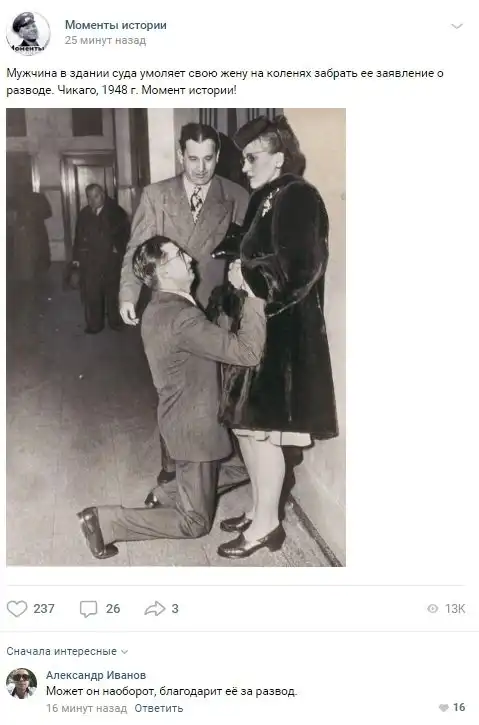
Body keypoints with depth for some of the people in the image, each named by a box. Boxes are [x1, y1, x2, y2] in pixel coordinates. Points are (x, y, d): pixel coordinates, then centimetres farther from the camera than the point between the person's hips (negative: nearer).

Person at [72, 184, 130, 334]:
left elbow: (125, 232, 0)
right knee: (91, 293, -1)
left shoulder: (116, 212, 1)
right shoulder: (83, 214, 9)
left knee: (113, 291, 8)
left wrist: (118, 248, -10)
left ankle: (115, 321, 21)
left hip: (111, 259, -1)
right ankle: (94, 324, 7)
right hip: (89, 261, 2)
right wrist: (76, 256, 6)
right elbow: (78, 237, 11)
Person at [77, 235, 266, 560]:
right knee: (195, 523, 4)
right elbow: (247, 352, -32)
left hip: (187, 419, 10)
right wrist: (253, 296, -27)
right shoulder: (181, 318, -28)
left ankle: (172, 491, 26)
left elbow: (217, 336, 13)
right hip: (194, 426, -10)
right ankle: (105, 520, 4)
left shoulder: (160, 308, 5)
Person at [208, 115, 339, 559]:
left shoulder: (297, 198, -14)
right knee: (247, 425, 14)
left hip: (279, 333, -9)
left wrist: (245, 271, -11)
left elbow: (297, 269, -22)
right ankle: (260, 510, 29)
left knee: (261, 428, -1)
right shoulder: (265, 199, 14)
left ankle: (266, 523, 14)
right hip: (256, 328, 9)